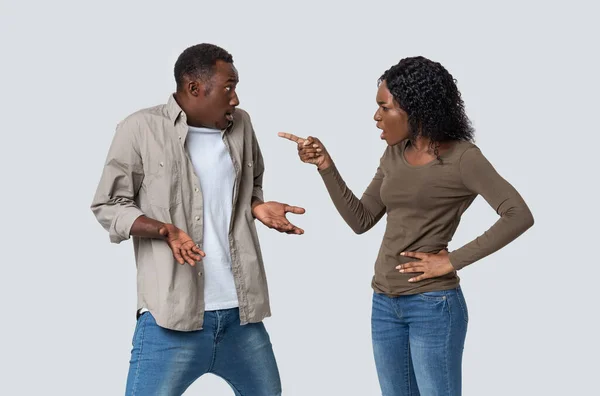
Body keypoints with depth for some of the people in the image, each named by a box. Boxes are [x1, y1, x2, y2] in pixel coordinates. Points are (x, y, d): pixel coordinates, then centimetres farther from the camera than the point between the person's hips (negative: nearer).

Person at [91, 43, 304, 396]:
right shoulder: (140, 129, -5)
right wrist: (165, 230, -19)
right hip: (171, 313, -5)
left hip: (241, 311, 5)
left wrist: (259, 207, 1)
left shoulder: (240, 124, 8)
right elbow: (109, 205, -2)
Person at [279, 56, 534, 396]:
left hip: (433, 306, -7)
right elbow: (360, 220, 11)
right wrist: (325, 164, 1)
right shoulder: (395, 155, 9)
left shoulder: (462, 156, -11)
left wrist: (453, 261, -17)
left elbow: (519, 216, -18)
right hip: (385, 303, 7)